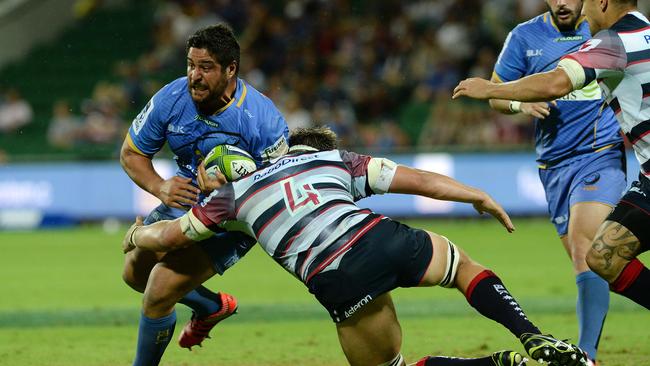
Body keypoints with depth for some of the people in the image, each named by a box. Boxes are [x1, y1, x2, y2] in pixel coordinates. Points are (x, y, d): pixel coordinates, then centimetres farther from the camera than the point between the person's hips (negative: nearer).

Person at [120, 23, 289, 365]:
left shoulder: (263, 120, -29)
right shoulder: (171, 99, -17)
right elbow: (131, 153, -4)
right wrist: (160, 187, -23)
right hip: (185, 200, 6)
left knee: (159, 294, -16)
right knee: (135, 272, 21)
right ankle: (212, 306, 44)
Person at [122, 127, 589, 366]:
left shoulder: (236, 192, 26)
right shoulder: (336, 159, 26)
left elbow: (165, 236, 34)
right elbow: (417, 179, 20)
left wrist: (136, 236, 56)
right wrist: (480, 196, 30)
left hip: (338, 281, -2)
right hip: (384, 239, 2)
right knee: (466, 267, 31)